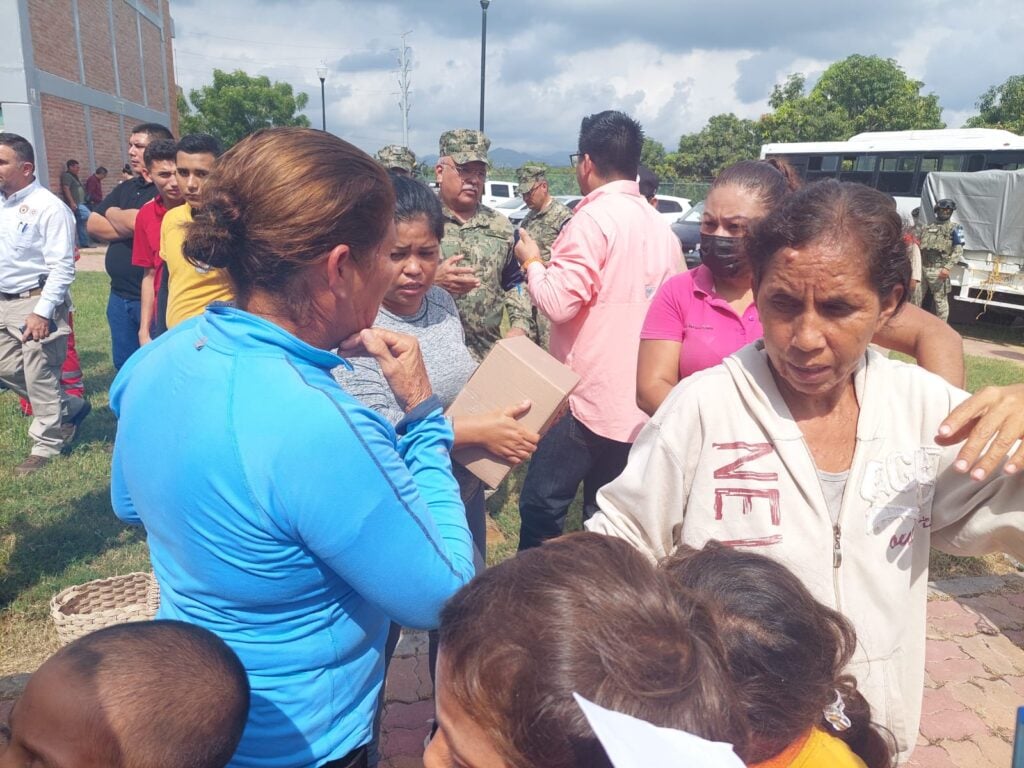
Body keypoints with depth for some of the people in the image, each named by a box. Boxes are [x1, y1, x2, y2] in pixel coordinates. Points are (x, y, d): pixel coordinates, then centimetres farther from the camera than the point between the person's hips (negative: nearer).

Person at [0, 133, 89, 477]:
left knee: (39, 375, -1)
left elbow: (62, 266, -18)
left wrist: (42, 312, -22)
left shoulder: (48, 207, -14)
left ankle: (47, 444, 14)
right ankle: (70, 408, 31)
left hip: (36, 302, -9)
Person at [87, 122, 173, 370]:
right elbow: (92, 225, 8)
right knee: (124, 367, 18)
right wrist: (128, 226, -9)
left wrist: (112, 212, -1)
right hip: (120, 296, 9)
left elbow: (138, 222, -23)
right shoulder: (126, 187, 16)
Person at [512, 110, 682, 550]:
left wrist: (532, 261, 0)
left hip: (591, 400, -8)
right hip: (639, 404, 8)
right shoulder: (660, 226, 12)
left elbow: (558, 302, -19)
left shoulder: (594, 218, -12)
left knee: (542, 506, 1)